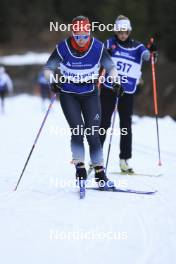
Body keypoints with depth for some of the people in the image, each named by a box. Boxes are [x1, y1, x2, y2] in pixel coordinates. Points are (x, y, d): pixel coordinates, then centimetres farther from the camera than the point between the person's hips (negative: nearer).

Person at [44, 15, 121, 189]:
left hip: (90, 93, 1)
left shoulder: (98, 48, -12)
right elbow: (48, 68, -3)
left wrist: (115, 81, -16)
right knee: (77, 130, -14)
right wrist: (53, 81, -22)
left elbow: (111, 67, 2)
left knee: (93, 133, -5)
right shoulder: (62, 48, -14)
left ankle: (100, 173, 1)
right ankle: (80, 167, -3)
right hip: (68, 94, 0)